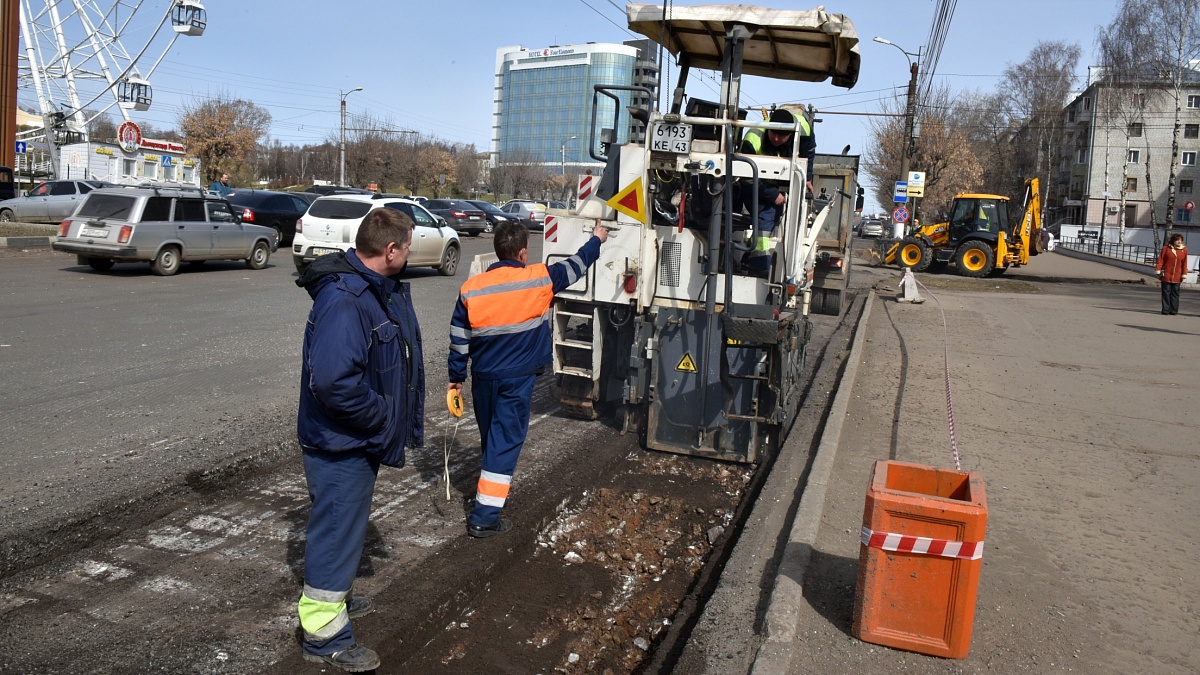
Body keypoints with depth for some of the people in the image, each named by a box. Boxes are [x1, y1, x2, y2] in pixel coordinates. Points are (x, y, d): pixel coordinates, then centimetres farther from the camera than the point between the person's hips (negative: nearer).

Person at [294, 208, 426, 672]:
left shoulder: (383, 290, 5)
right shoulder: (343, 301, -28)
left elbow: (397, 360, 15)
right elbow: (333, 380, -37)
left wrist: (402, 419, 9)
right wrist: (380, 416, -24)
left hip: (361, 441, 10)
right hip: (339, 445, -10)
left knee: (347, 523, 25)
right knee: (337, 530, 3)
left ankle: (336, 594, 46)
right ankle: (324, 633, 19)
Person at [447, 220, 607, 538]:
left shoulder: (471, 287, -3)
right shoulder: (540, 279, -10)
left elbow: (459, 339, 2)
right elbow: (575, 266, 8)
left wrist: (456, 377, 13)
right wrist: (596, 240, 25)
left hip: (483, 377, 4)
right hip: (517, 378, -4)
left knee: (491, 437, 21)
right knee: (506, 441, 0)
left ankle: (495, 487, 41)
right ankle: (485, 516, -1)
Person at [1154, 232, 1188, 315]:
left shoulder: (1184, 250, 4)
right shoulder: (1166, 248, -1)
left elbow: (1184, 263, 4)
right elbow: (1160, 260, -1)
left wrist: (1184, 274, 1)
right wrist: (1158, 270, -8)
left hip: (1177, 277, 2)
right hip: (1166, 275, -2)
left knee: (1175, 293, 5)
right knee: (1166, 292, 2)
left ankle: (1174, 310, 10)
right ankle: (1166, 310, 6)